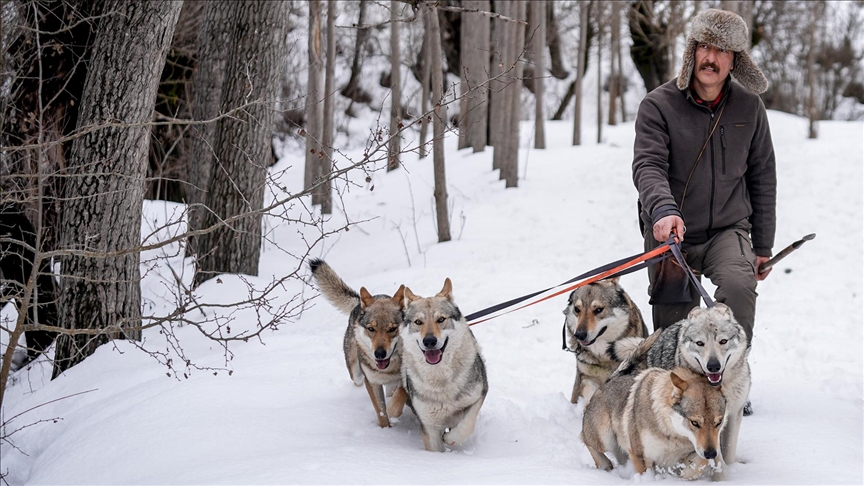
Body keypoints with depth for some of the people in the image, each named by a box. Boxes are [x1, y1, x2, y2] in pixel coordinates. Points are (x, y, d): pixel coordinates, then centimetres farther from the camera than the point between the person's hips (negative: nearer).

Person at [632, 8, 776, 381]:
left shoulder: (749, 106, 1)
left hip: (728, 229, 1)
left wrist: (763, 245, 9)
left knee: (738, 285, -30)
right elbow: (648, 166, -20)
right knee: (672, 333, 6)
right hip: (670, 234, 0)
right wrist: (663, 210, -41)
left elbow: (762, 176, 9)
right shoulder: (658, 105, -8)